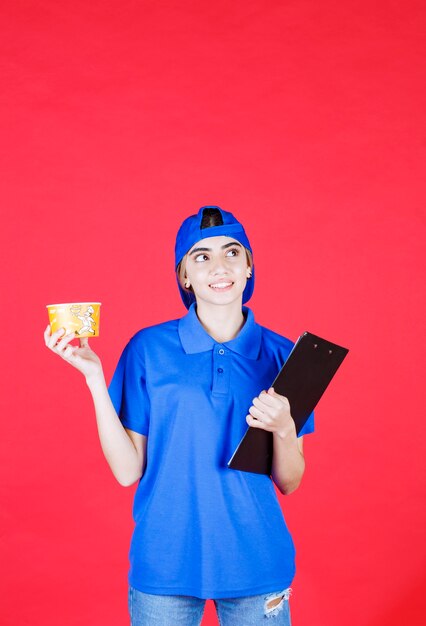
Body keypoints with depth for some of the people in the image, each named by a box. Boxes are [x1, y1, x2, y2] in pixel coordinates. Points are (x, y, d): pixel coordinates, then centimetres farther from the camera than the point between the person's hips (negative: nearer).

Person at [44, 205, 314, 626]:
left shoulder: (281, 355, -2)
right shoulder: (149, 348, -5)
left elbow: (289, 483, 1)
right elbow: (127, 470, -7)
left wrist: (284, 428, -19)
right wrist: (94, 376, -14)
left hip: (255, 563, 1)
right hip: (165, 563, -1)